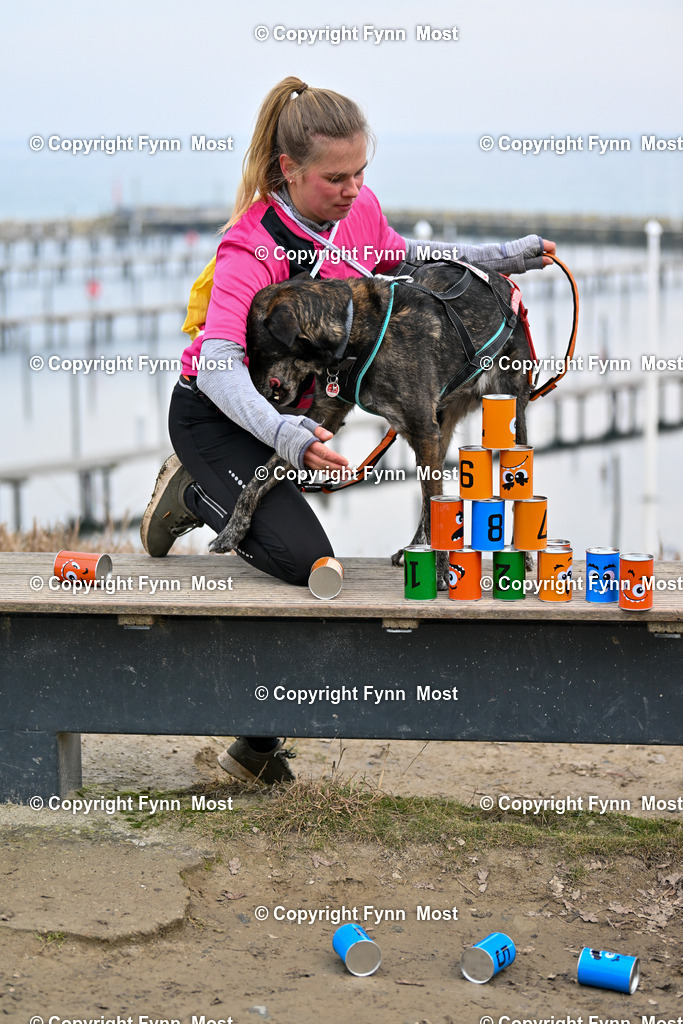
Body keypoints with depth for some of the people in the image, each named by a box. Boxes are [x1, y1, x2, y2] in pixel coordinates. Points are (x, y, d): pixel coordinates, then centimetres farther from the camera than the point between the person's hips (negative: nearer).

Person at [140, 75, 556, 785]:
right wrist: (282, 435, -56)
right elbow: (219, 365, -39)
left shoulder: (358, 213, -8)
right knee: (304, 560, -24)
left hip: (290, 408, 7)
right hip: (214, 415, -7)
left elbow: (404, 259, 16)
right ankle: (197, 493, 4)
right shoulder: (251, 248, -29)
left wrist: (504, 258, 6)